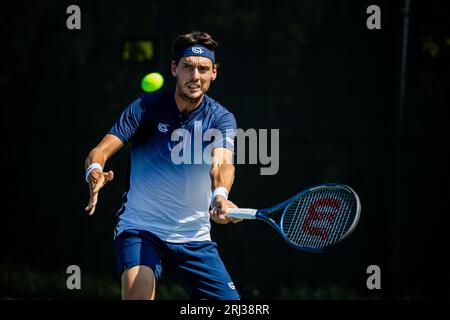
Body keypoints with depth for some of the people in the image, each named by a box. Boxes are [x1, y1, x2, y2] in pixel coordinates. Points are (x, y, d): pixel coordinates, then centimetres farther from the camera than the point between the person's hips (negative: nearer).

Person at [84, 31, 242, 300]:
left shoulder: (221, 118, -2)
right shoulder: (146, 108, -5)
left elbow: (222, 164, -21)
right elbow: (101, 150, -13)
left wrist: (220, 196, -45)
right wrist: (95, 171, -39)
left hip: (194, 237, 3)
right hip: (139, 229, -3)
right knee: (139, 290, -30)